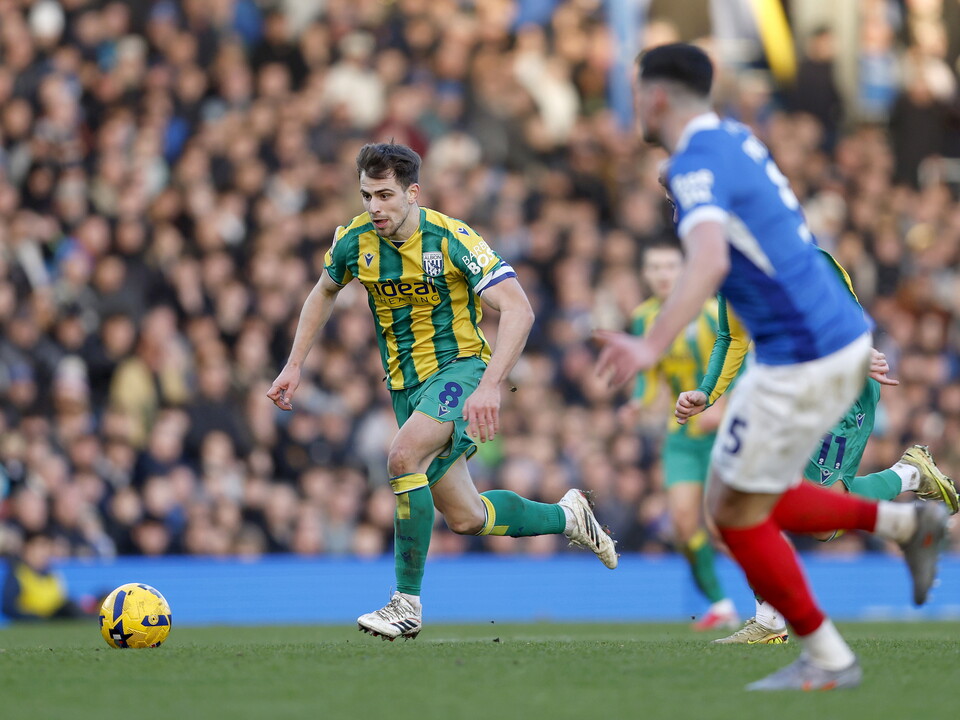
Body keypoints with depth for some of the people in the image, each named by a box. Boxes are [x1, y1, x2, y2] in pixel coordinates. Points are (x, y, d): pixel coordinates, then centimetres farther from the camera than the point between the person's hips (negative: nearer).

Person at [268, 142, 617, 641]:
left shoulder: (451, 239, -20)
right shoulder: (355, 240, -5)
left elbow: (518, 310, -26)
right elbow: (324, 293, 18)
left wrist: (489, 387, -37)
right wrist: (295, 365, 11)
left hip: (460, 366, -6)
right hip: (405, 383, 6)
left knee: (403, 457, -32)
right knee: (465, 518, 6)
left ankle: (407, 603, -21)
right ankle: (567, 516, 35)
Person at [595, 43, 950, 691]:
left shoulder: (697, 165, -18)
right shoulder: (734, 140, 12)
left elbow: (709, 263, -36)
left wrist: (651, 346, -46)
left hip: (801, 358, -9)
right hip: (840, 339, 9)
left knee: (734, 511, 3)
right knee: (746, 501, 18)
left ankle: (827, 659, 9)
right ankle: (904, 521, 14)